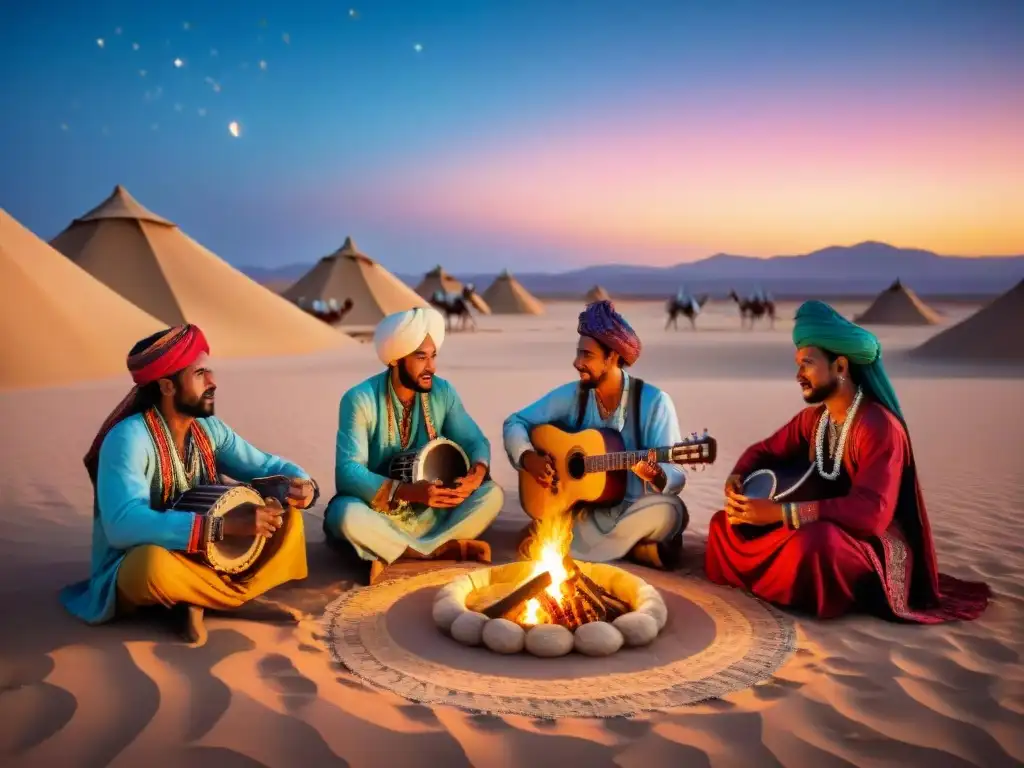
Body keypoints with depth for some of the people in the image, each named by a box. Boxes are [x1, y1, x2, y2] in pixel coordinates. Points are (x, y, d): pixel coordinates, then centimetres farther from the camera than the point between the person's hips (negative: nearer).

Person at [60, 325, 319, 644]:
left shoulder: (209, 428, -1)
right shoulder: (129, 438, -23)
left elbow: (267, 465, 5)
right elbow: (124, 525, -37)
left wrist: (301, 484, -20)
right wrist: (226, 525, -42)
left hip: (205, 556, 7)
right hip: (137, 566, -7)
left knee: (287, 515, -4)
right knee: (156, 561, -41)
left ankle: (198, 597, -15)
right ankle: (241, 590, -12)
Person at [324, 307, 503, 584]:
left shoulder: (442, 391, -3)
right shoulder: (360, 399, -17)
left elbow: (475, 440, 0)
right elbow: (348, 472, -26)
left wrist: (477, 473, -26)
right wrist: (410, 491, -39)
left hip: (428, 512, 4)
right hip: (377, 513, -4)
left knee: (492, 494, -16)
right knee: (349, 515, -38)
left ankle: (394, 553, -21)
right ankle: (444, 549, -20)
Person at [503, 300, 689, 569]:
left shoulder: (653, 401, -10)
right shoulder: (571, 395, 0)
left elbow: (676, 475, -13)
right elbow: (514, 422, 8)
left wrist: (655, 476, -36)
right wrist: (528, 458, -12)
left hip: (632, 509, -2)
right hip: (582, 508, 3)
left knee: (670, 511, -36)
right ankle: (635, 547, -11)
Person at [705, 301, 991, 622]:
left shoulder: (879, 427, -22)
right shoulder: (813, 418, 4)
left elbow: (871, 513, -32)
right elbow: (764, 451, 17)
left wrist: (779, 512, -35)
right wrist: (737, 478, -9)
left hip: (871, 545, -8)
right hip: (819, 529, 8)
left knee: (814, 539, -40)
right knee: (726, 522, -2)